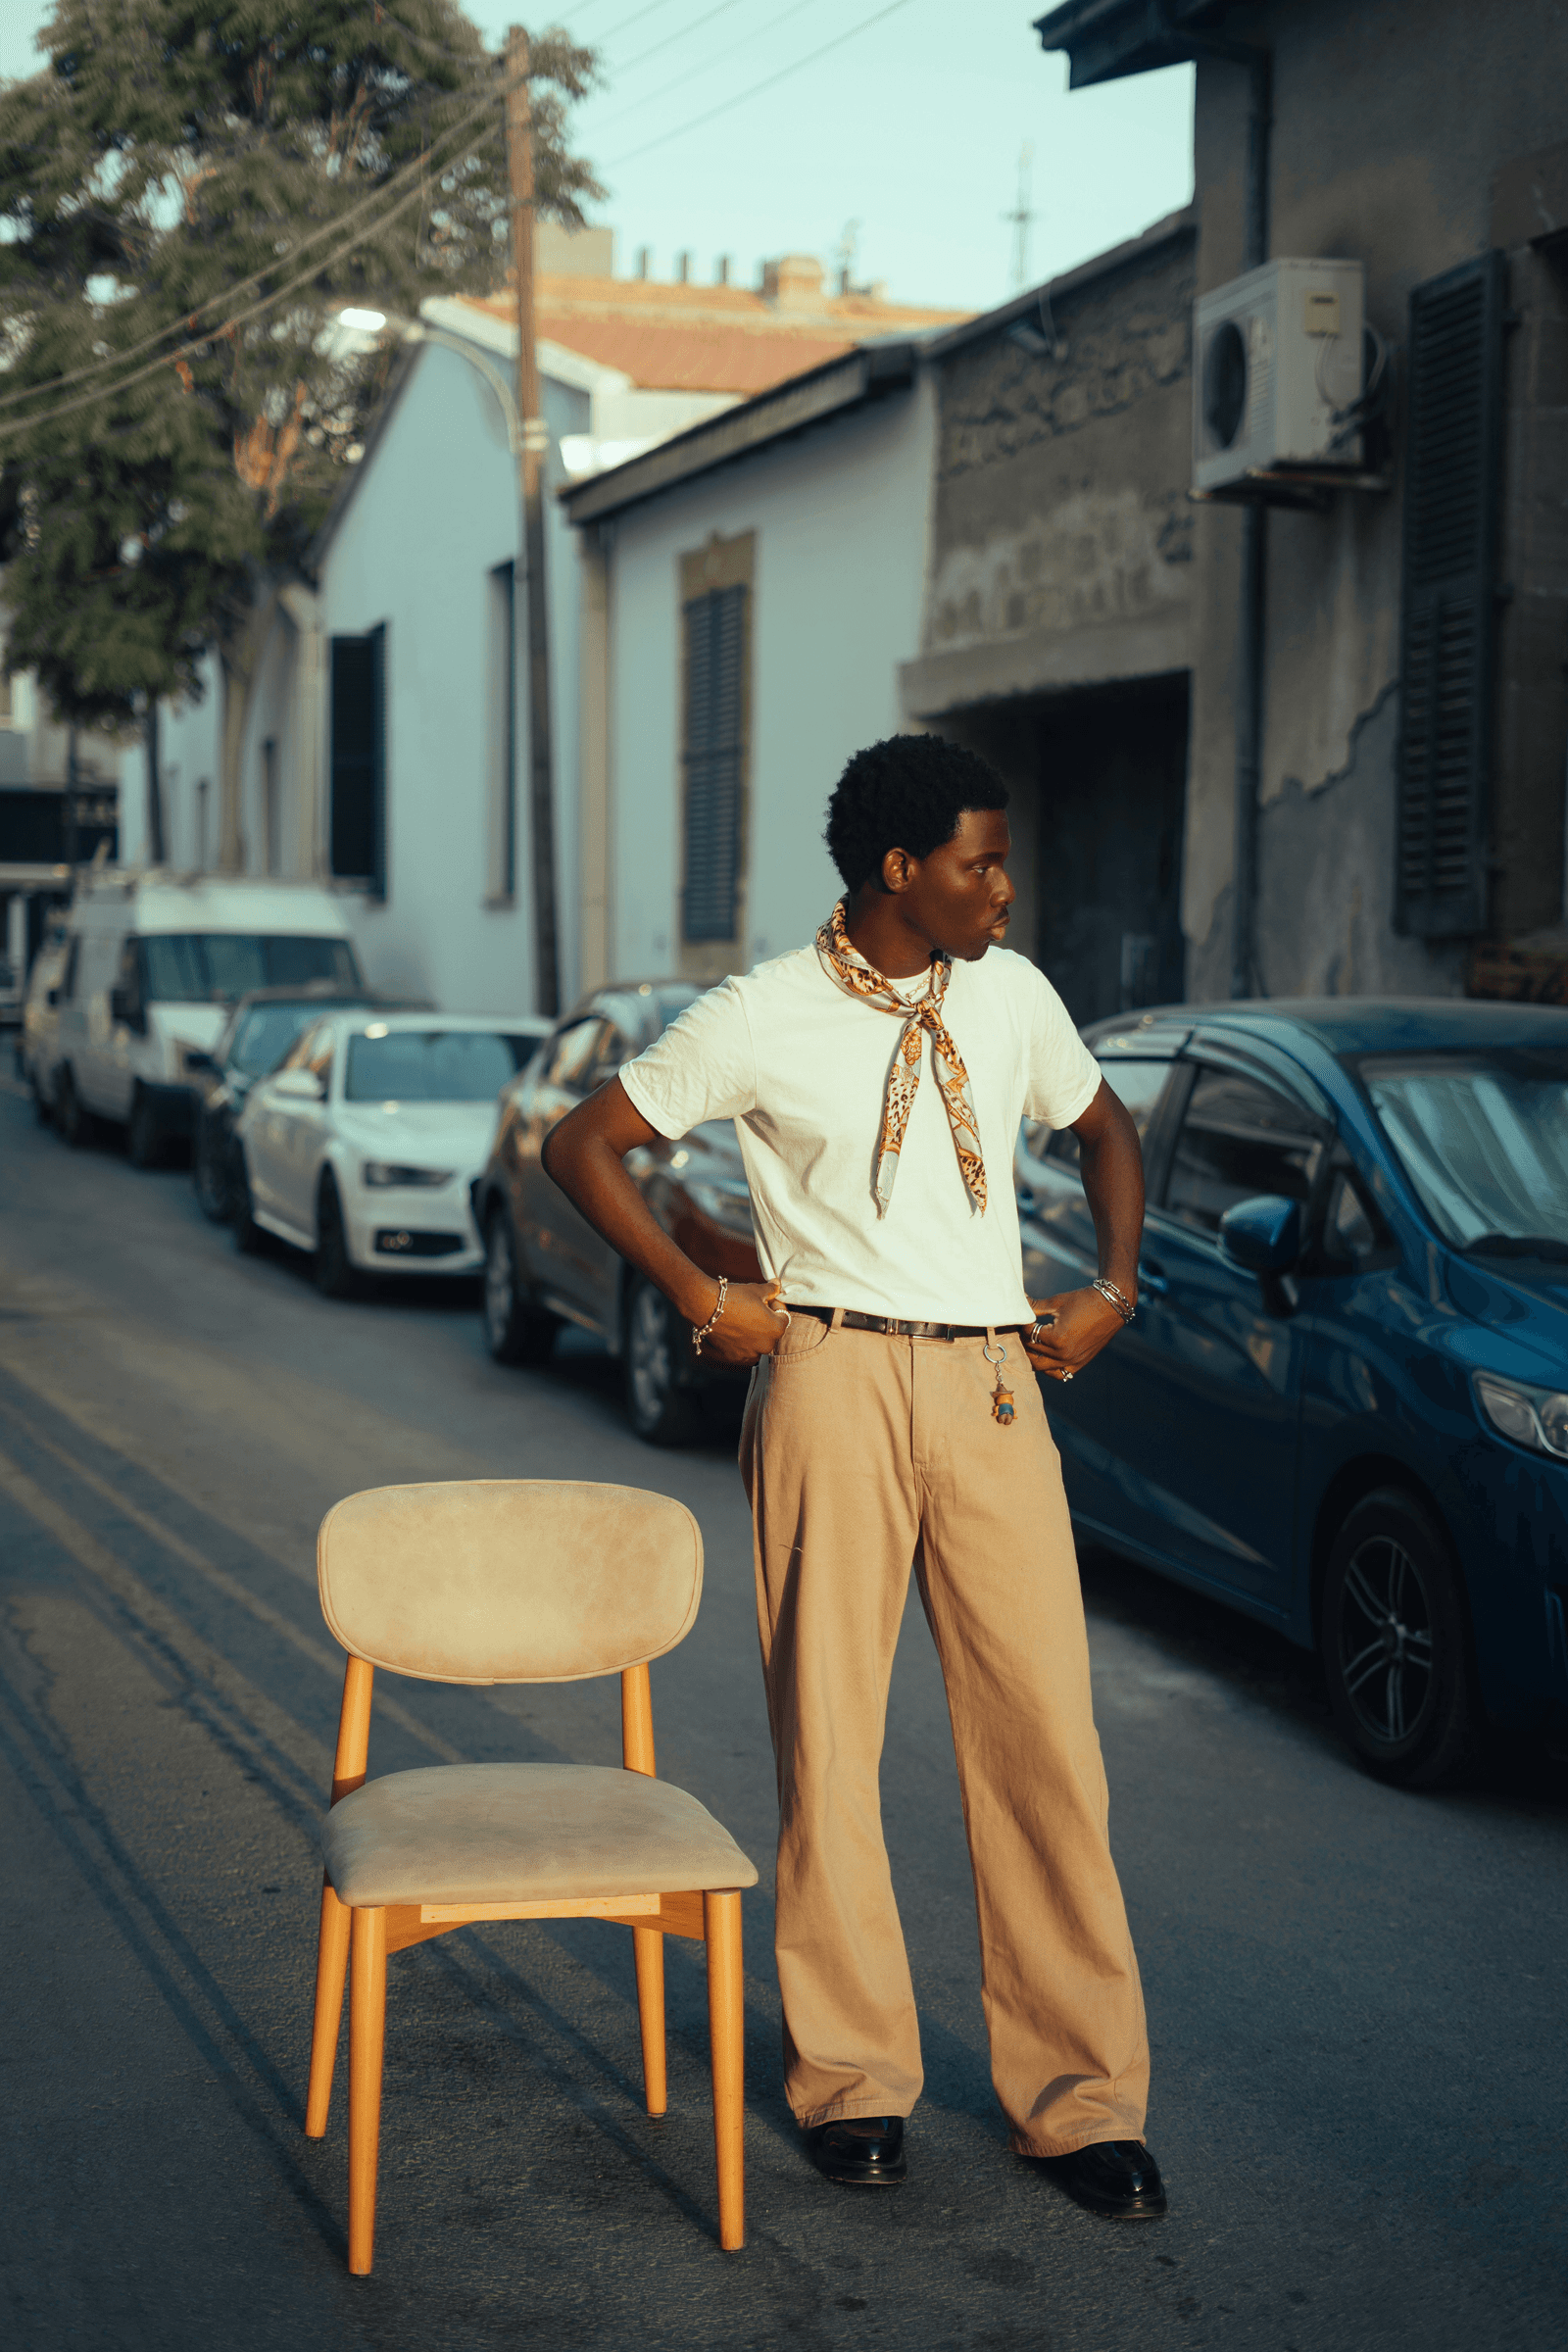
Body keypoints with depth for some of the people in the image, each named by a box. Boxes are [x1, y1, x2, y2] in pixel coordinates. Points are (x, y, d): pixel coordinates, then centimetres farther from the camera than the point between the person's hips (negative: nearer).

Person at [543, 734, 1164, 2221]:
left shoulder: (1012, 996, 9)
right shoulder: (763, 1020, -2)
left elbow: (1101, 1125, 27)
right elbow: (580, 1146, 4)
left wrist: (1115, 1290, 14)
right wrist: (700, 1299, -1)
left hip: (994, 1382, 3)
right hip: (832, 1376, -3)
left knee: (1043, 1735, -1)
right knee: (828, 1734, 3)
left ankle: (1079, 2096, 8)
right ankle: (852, 2075, 17)